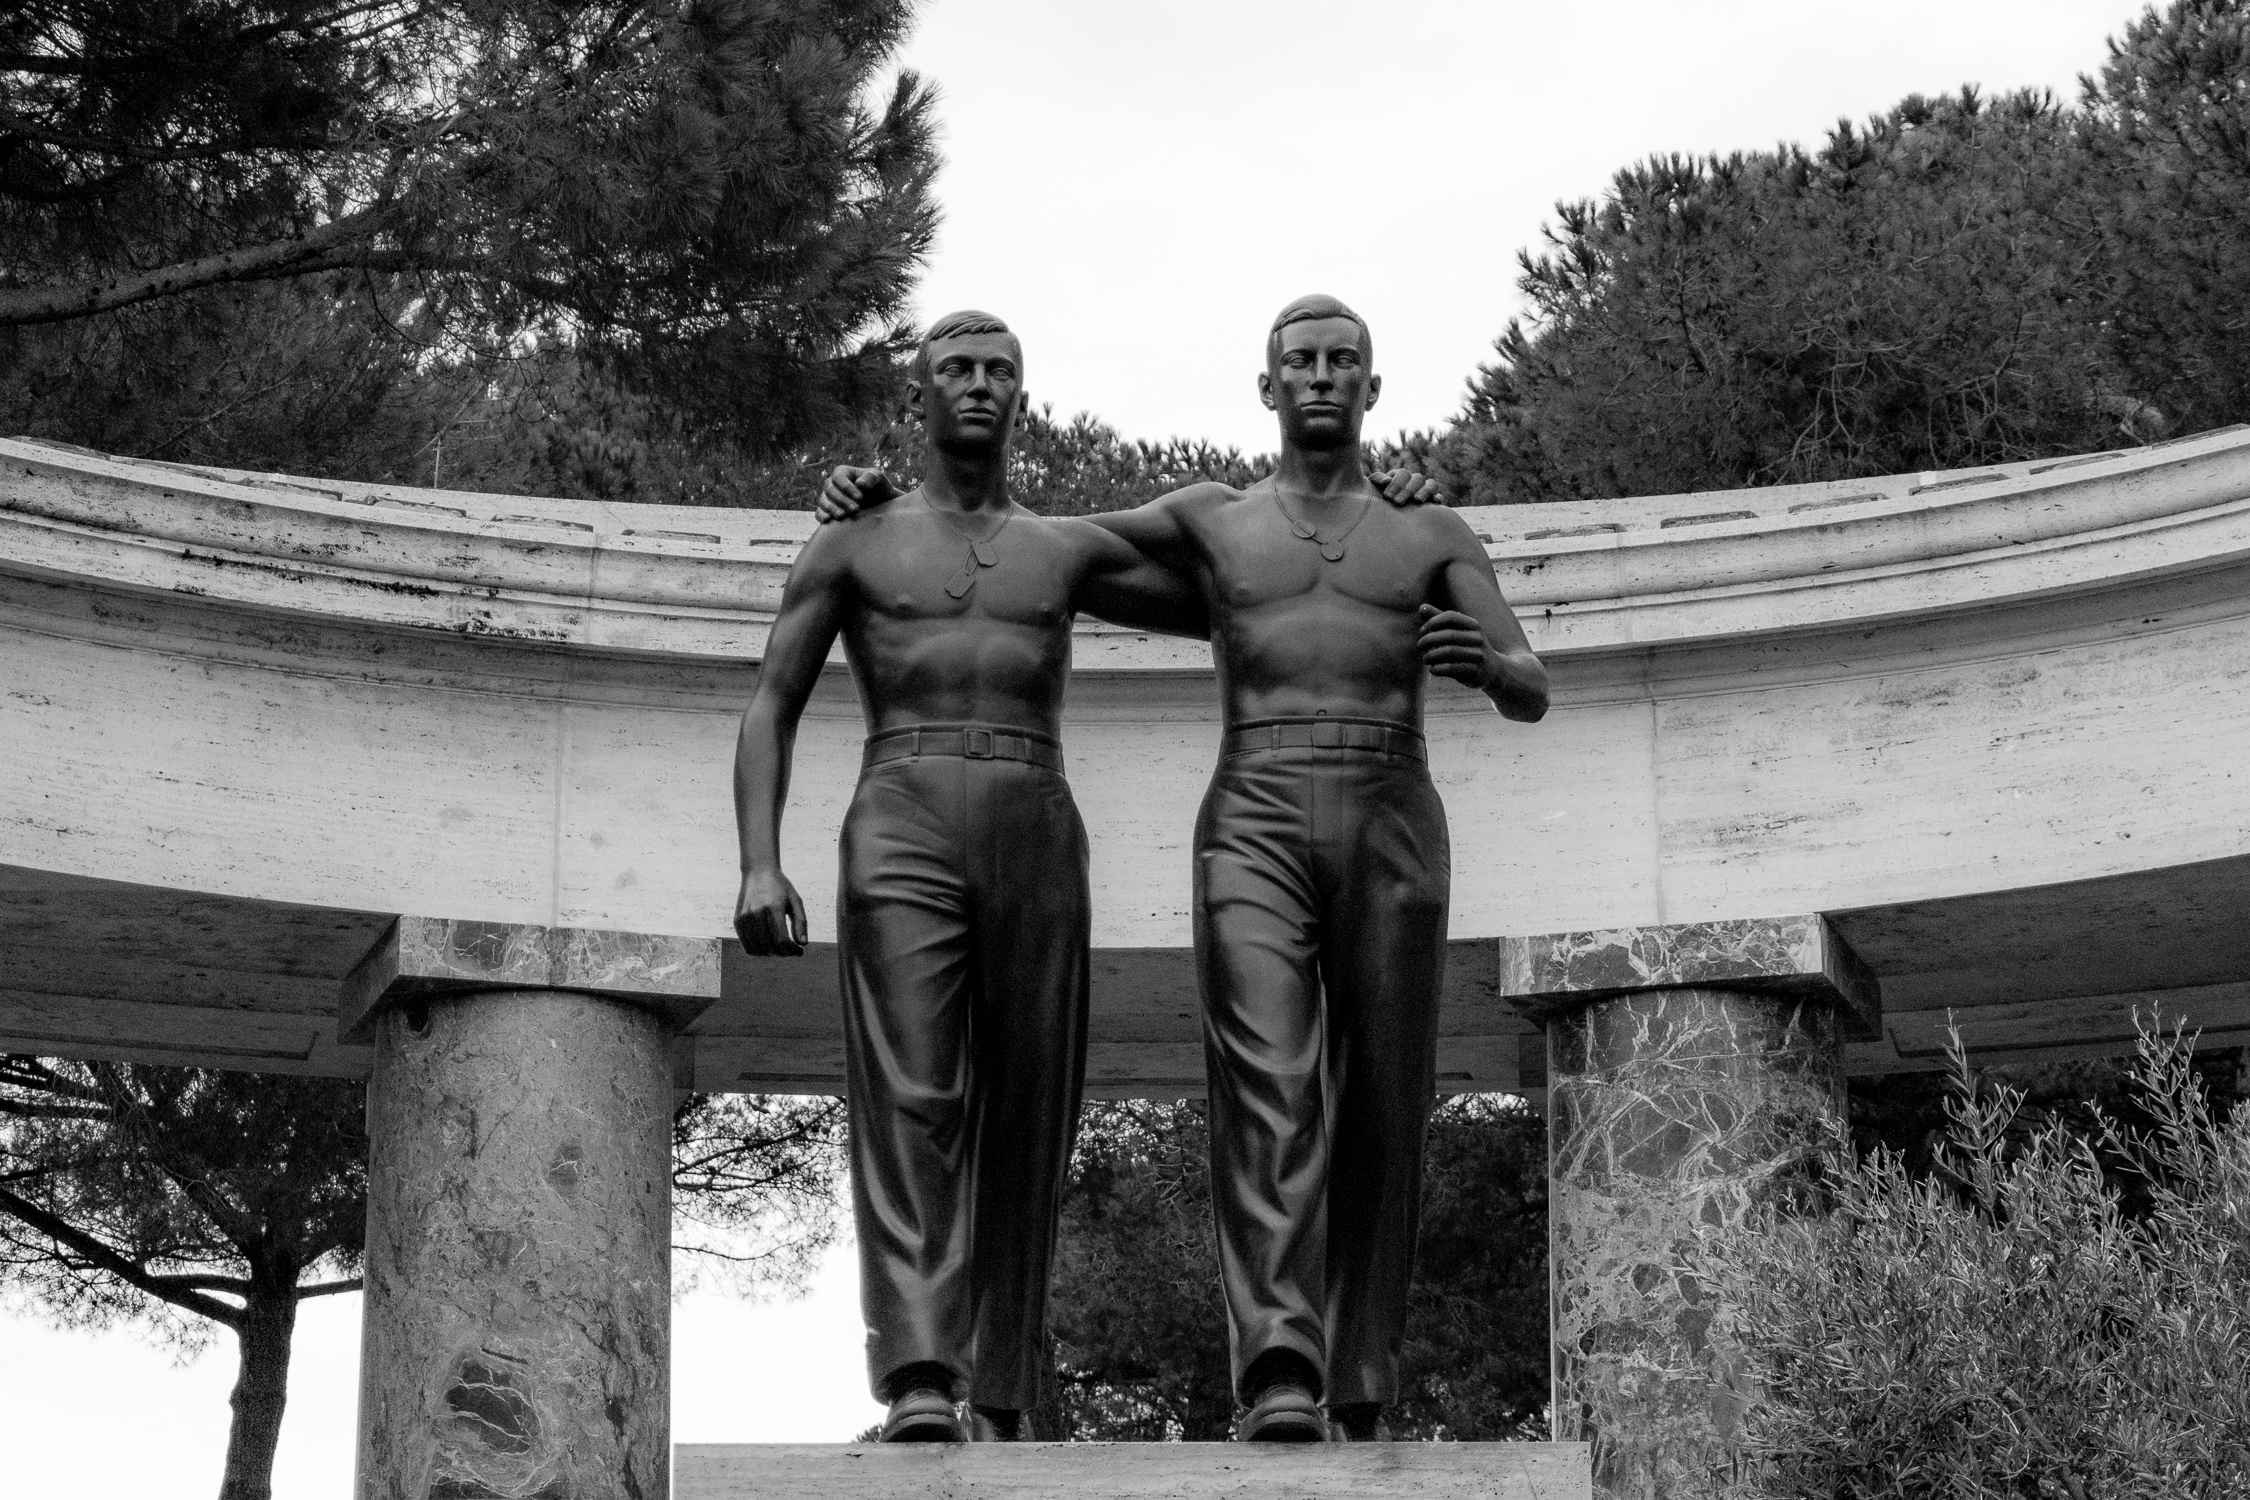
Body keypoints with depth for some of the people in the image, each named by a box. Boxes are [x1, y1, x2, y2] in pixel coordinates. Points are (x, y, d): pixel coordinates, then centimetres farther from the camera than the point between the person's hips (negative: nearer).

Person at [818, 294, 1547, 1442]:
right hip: (1253, 839, -1)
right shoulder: (1208, 519, 19)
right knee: (1268, 1093, -21)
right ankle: (1279, 1385, -35)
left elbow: (1533, 699, 8)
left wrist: (1483, 662, -18)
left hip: (1391, 839, 1)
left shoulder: (1433, 534, 17)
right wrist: (890, 497, 12)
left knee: (1377, 1121, -2)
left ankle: (1357, 1404, 8)